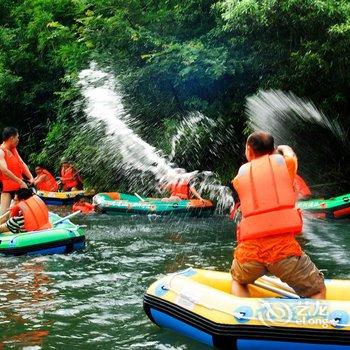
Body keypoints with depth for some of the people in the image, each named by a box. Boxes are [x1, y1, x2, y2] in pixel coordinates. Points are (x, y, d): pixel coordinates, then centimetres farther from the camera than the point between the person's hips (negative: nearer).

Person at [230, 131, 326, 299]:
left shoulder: (241, 175, 15)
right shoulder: (285, 162, 11)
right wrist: (278, 149, 56)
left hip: (248, 251, 2)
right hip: (283, 248, -2)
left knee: (238, 282, 32)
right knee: (318, 292, 17)